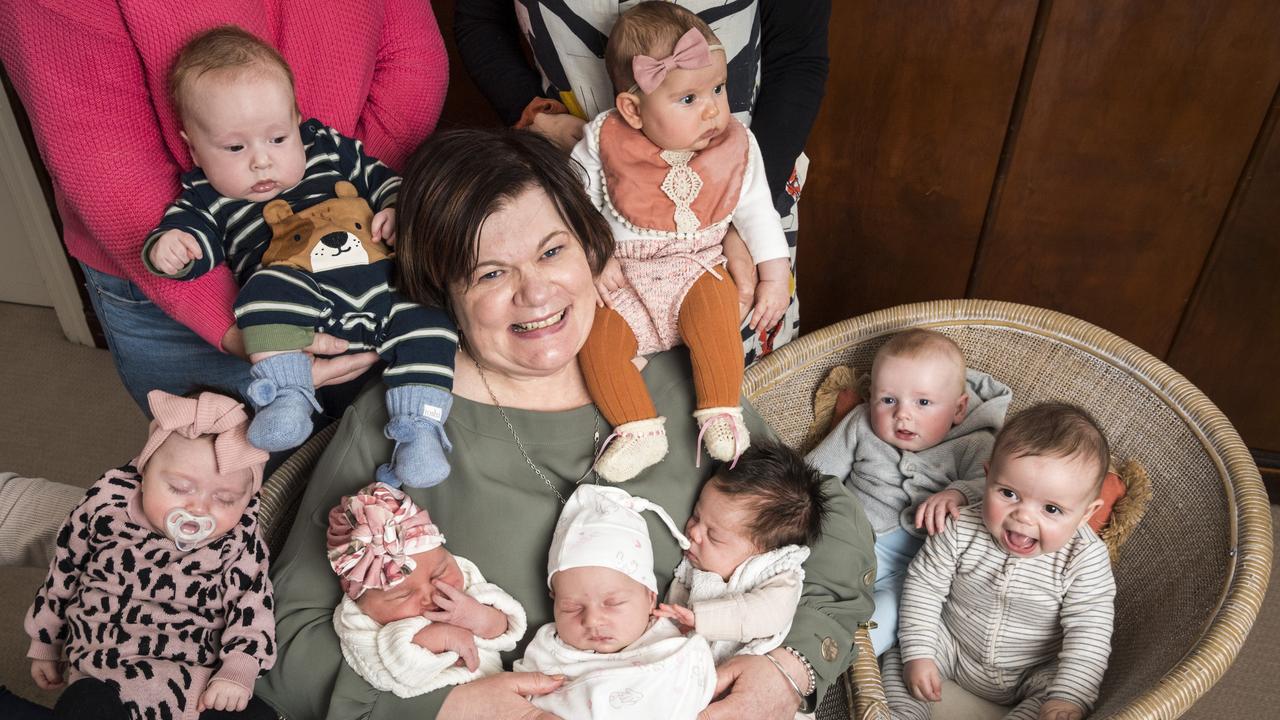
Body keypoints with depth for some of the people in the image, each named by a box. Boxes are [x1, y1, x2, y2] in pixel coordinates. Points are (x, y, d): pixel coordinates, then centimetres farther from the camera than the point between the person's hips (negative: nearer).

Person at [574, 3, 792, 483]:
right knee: (596, 339, -22)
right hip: (622, 276, 1)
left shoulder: (736, 147, -6)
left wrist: (776, 277, 2)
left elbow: (757, 212, 4)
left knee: (713, 307, -31)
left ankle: (721, 414, -18)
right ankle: (640, 430, -13)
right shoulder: (605, 141, -11)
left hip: (696, 268, 0)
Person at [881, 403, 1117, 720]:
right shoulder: (961, 530, -21)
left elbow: (1088, 635, -25)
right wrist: (918, 654, -17)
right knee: (898, 651, -10)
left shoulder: (1087, 560, -25)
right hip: (953, 647, 2)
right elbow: (924, 583, -12)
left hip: (1035, 674, -1)